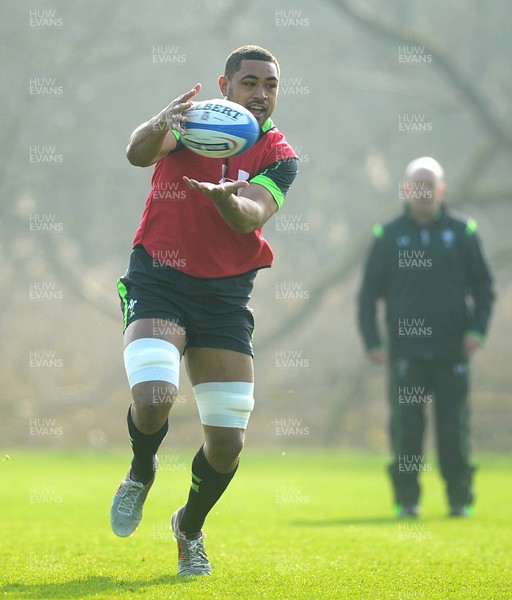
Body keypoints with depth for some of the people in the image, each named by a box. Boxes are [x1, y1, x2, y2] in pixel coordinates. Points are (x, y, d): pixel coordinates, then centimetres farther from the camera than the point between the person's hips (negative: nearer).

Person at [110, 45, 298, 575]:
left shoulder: (279, 157, -1)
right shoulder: (191, 124, -2)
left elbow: (250, 218, -19)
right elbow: (138, 153, -23)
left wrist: (223, 196, -42)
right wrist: (160, 125, -46)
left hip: (225, 297, 2)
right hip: (157, 283, -2)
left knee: (227, 442, -2)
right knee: (153, 399, -27)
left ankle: (189, 529, 29)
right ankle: (141, 475, 9)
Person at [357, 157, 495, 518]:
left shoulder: (462, 231, 6)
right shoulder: (388, 236, 6)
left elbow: (484, 286, 10)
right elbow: (368, 293, 8)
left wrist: (477, 330, -3)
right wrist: (372, 342, 0)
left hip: (453, 352, 0)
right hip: (405, 352, 0)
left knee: (455, 431, 0)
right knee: (406, 430, -3)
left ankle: (461, 499, 10)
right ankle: (407, 499, 6)